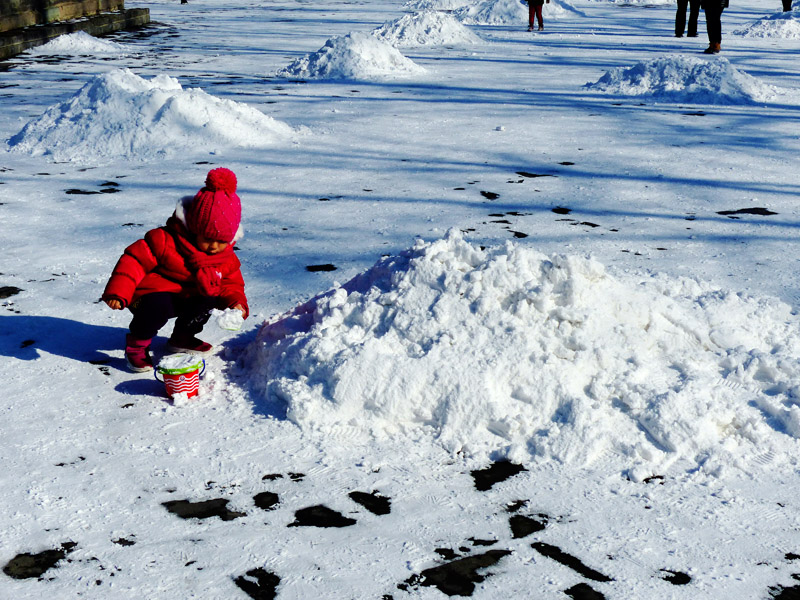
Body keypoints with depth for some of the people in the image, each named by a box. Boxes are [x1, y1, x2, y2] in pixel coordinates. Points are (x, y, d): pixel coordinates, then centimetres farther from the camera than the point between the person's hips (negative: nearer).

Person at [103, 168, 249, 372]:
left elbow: (232, 284, 8)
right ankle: (136, 344, -8)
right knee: (158, 306, -37)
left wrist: (236, 303, -15)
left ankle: (182, 338, 10)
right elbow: (135, 259, -20)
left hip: (188, 299, 7)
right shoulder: (165, 241, -21)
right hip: (154, 294, -7)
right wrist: (118, 292, -29)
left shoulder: (227, 258, -3)